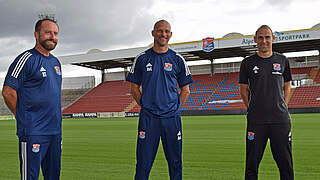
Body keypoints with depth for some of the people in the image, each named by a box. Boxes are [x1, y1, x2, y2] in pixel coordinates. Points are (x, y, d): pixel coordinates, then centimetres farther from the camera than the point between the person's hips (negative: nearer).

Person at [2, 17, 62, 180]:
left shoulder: (55, 62, 15)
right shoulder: (27, 59, -9)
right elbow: (8, 92, -11)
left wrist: (53, 118, 16)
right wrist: (23, 117, -4)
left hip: (55, 130, 7)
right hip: (33, 132, -7)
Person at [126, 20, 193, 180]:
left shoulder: (177, 59, 8)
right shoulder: (142, 59, 6)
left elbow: (185, 90, 12)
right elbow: (134, 88, 9)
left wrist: (175, 107, 2)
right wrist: (145, 106, 0)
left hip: (172, 118, 1)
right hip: (148, 117, -1)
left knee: (175, 162, 8)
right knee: (144, 162, 0)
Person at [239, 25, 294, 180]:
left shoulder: (282, 60, 10)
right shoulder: (248, 62, 5)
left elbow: (287, 86, 17)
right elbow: (243, 90, 10)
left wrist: (283, 107, 7)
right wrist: (253, 109, 3)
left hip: (281, 120, 1)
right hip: (256, 120, -1)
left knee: (285, 163, 5)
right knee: (252, 163, 4)